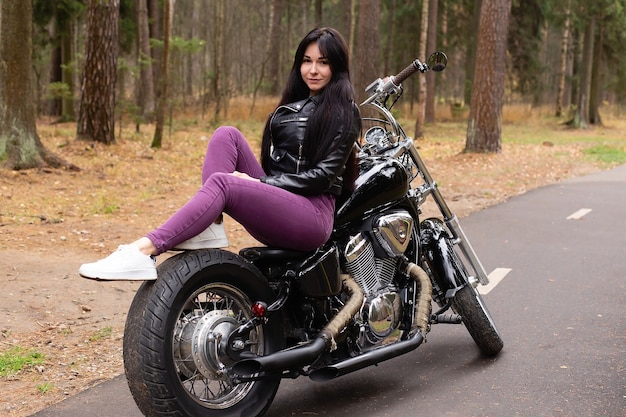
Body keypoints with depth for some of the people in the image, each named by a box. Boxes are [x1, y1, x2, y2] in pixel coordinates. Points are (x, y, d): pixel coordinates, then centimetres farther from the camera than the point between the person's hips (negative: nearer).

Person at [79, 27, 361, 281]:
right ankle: (209, 226, -23)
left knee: (222, 182, -30)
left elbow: (323, 175, -10)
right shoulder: (293, 105, 22)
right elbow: (273, 161, 16)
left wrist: (261, 184, -15)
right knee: (226, 134, -9)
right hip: (274, 205, 7)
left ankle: (143, 252, -40)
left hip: (314, 215, -7)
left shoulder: (343, 112, -1)